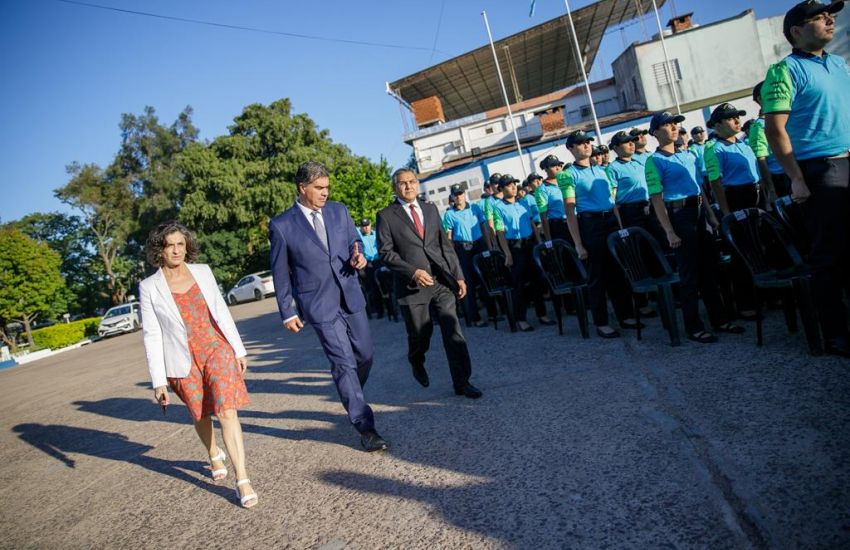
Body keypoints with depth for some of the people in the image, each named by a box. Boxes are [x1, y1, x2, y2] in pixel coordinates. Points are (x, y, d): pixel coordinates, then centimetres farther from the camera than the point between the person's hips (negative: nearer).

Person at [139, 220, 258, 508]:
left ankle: (243, 481, -7)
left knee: (227, 411, -11)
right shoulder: (149, 287, -6)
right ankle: (215, 455, 47)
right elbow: (152, 336, -6)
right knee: (201, 416, 18)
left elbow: (221, 312, 5)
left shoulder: (203, 272, 0)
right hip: (183, 361, 0)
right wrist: (159, 381, -7)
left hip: (217, 349, 0)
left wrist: (239, 350, 6)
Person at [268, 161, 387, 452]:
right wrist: (287, 312, 1)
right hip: (319, 304, -5)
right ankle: (365, 427, 6)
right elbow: (280, 272, 0)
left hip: (350, 296, 5)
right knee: (344, 362, -5)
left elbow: (354, 240, 16)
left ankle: (350, 398, 41)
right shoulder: (281, 225, -6)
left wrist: (358, 257, -8)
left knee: (365, 354, 12)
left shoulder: (339, 210, 5)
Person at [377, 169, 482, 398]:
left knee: (453, 332, -1)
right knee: (420, 334, 10)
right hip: (412, 285, -3)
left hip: (442, 281, 3)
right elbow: (385, 252, -6)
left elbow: (445, 244, 12)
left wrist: (458, 275, 7)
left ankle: (462, 382, 10)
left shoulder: (430, 209, 13)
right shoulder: (386, 216, 0)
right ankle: (417, 366, 42)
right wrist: (413, 272, -17)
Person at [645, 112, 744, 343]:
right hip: (679, 215, -7)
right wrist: (669, 231, -18)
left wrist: (711, 215, 15)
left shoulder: (688, 155, 15)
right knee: (690, 273, -2)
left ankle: (719, 319, 23)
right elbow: (656, 199, -13)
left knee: (710, 267, 12)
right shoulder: (654, 161, -7)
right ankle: (693, 326, 10)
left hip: (700, 212, 7)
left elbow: (699, 187, 20)